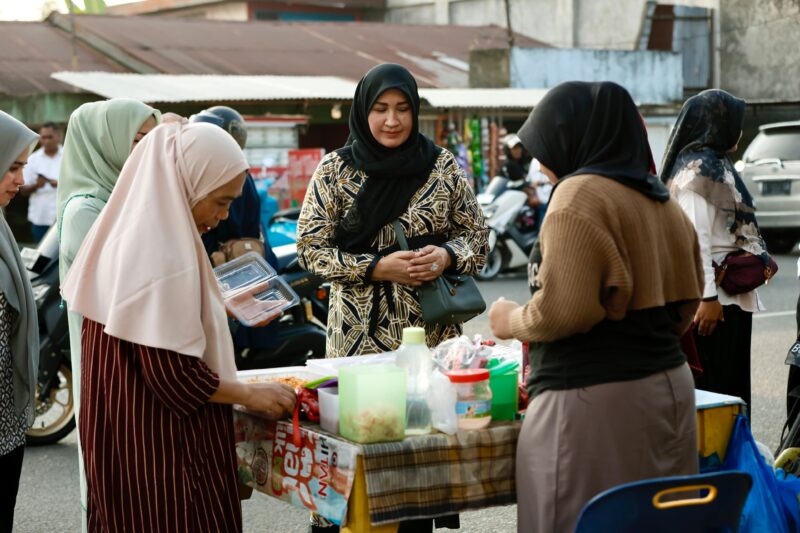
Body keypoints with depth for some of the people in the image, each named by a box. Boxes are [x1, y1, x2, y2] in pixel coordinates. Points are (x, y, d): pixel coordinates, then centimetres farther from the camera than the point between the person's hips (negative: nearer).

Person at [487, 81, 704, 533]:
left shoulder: (580, 195, -11)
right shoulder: (662, 200, 13)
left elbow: (563, 310, -18)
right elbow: (687, 299, 18)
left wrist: (511, 321, -1)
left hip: (595, 399, -8)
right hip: (669, 387, 9)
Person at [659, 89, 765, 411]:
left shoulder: (718, 164, 16)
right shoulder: (696, 169, -14)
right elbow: (696, 239, -21)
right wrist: (707, 297, -24)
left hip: (733, 293, 10)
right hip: (714, 295, -10)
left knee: (734, 382, 13)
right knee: (713, 385, -4)